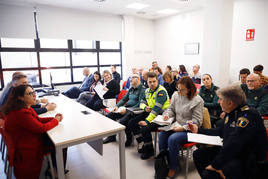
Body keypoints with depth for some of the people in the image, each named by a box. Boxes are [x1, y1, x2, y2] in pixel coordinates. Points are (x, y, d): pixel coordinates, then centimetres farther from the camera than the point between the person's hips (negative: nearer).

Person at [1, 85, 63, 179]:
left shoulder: (26, 108, 0)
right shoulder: (21, 113, -30)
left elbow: (38, 120, 11)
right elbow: (41, 128, -25)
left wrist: (54, 118, -5)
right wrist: (56, 120, -9)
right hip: (27, 151, -9)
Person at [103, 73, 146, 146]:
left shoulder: (142, 89, -10)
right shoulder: (131, 89, 17)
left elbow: (140, 104, -18)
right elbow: (124, 99, 20)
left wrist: (127, 110, -23)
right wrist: (117, 106, 1)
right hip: (127, 108, 9)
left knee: (122, 121, -32)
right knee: (109, 115, -1)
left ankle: (129, 139, -4)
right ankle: (112, 136, 15)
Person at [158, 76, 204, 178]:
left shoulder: (197, 100, -13)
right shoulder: (176, 95, 4)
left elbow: (196, 121, -13)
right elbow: (171, 109, 16)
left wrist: (183, 128, -22)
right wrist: (167, 114, -6)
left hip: (189, 130, -5)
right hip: (176, 126, 6)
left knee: (172, 139, -28)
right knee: (162, 134, -20)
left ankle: (173, 168, -6)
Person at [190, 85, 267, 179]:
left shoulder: (248, 115, -25)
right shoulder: (230, 112, 4)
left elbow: (233, 145, -31)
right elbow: (220, 131, 19)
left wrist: (215, 165, -27)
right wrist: (199, 130, 19)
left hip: (247, 161, -9)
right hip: (229, 152, 9)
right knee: (198, 155, 8)